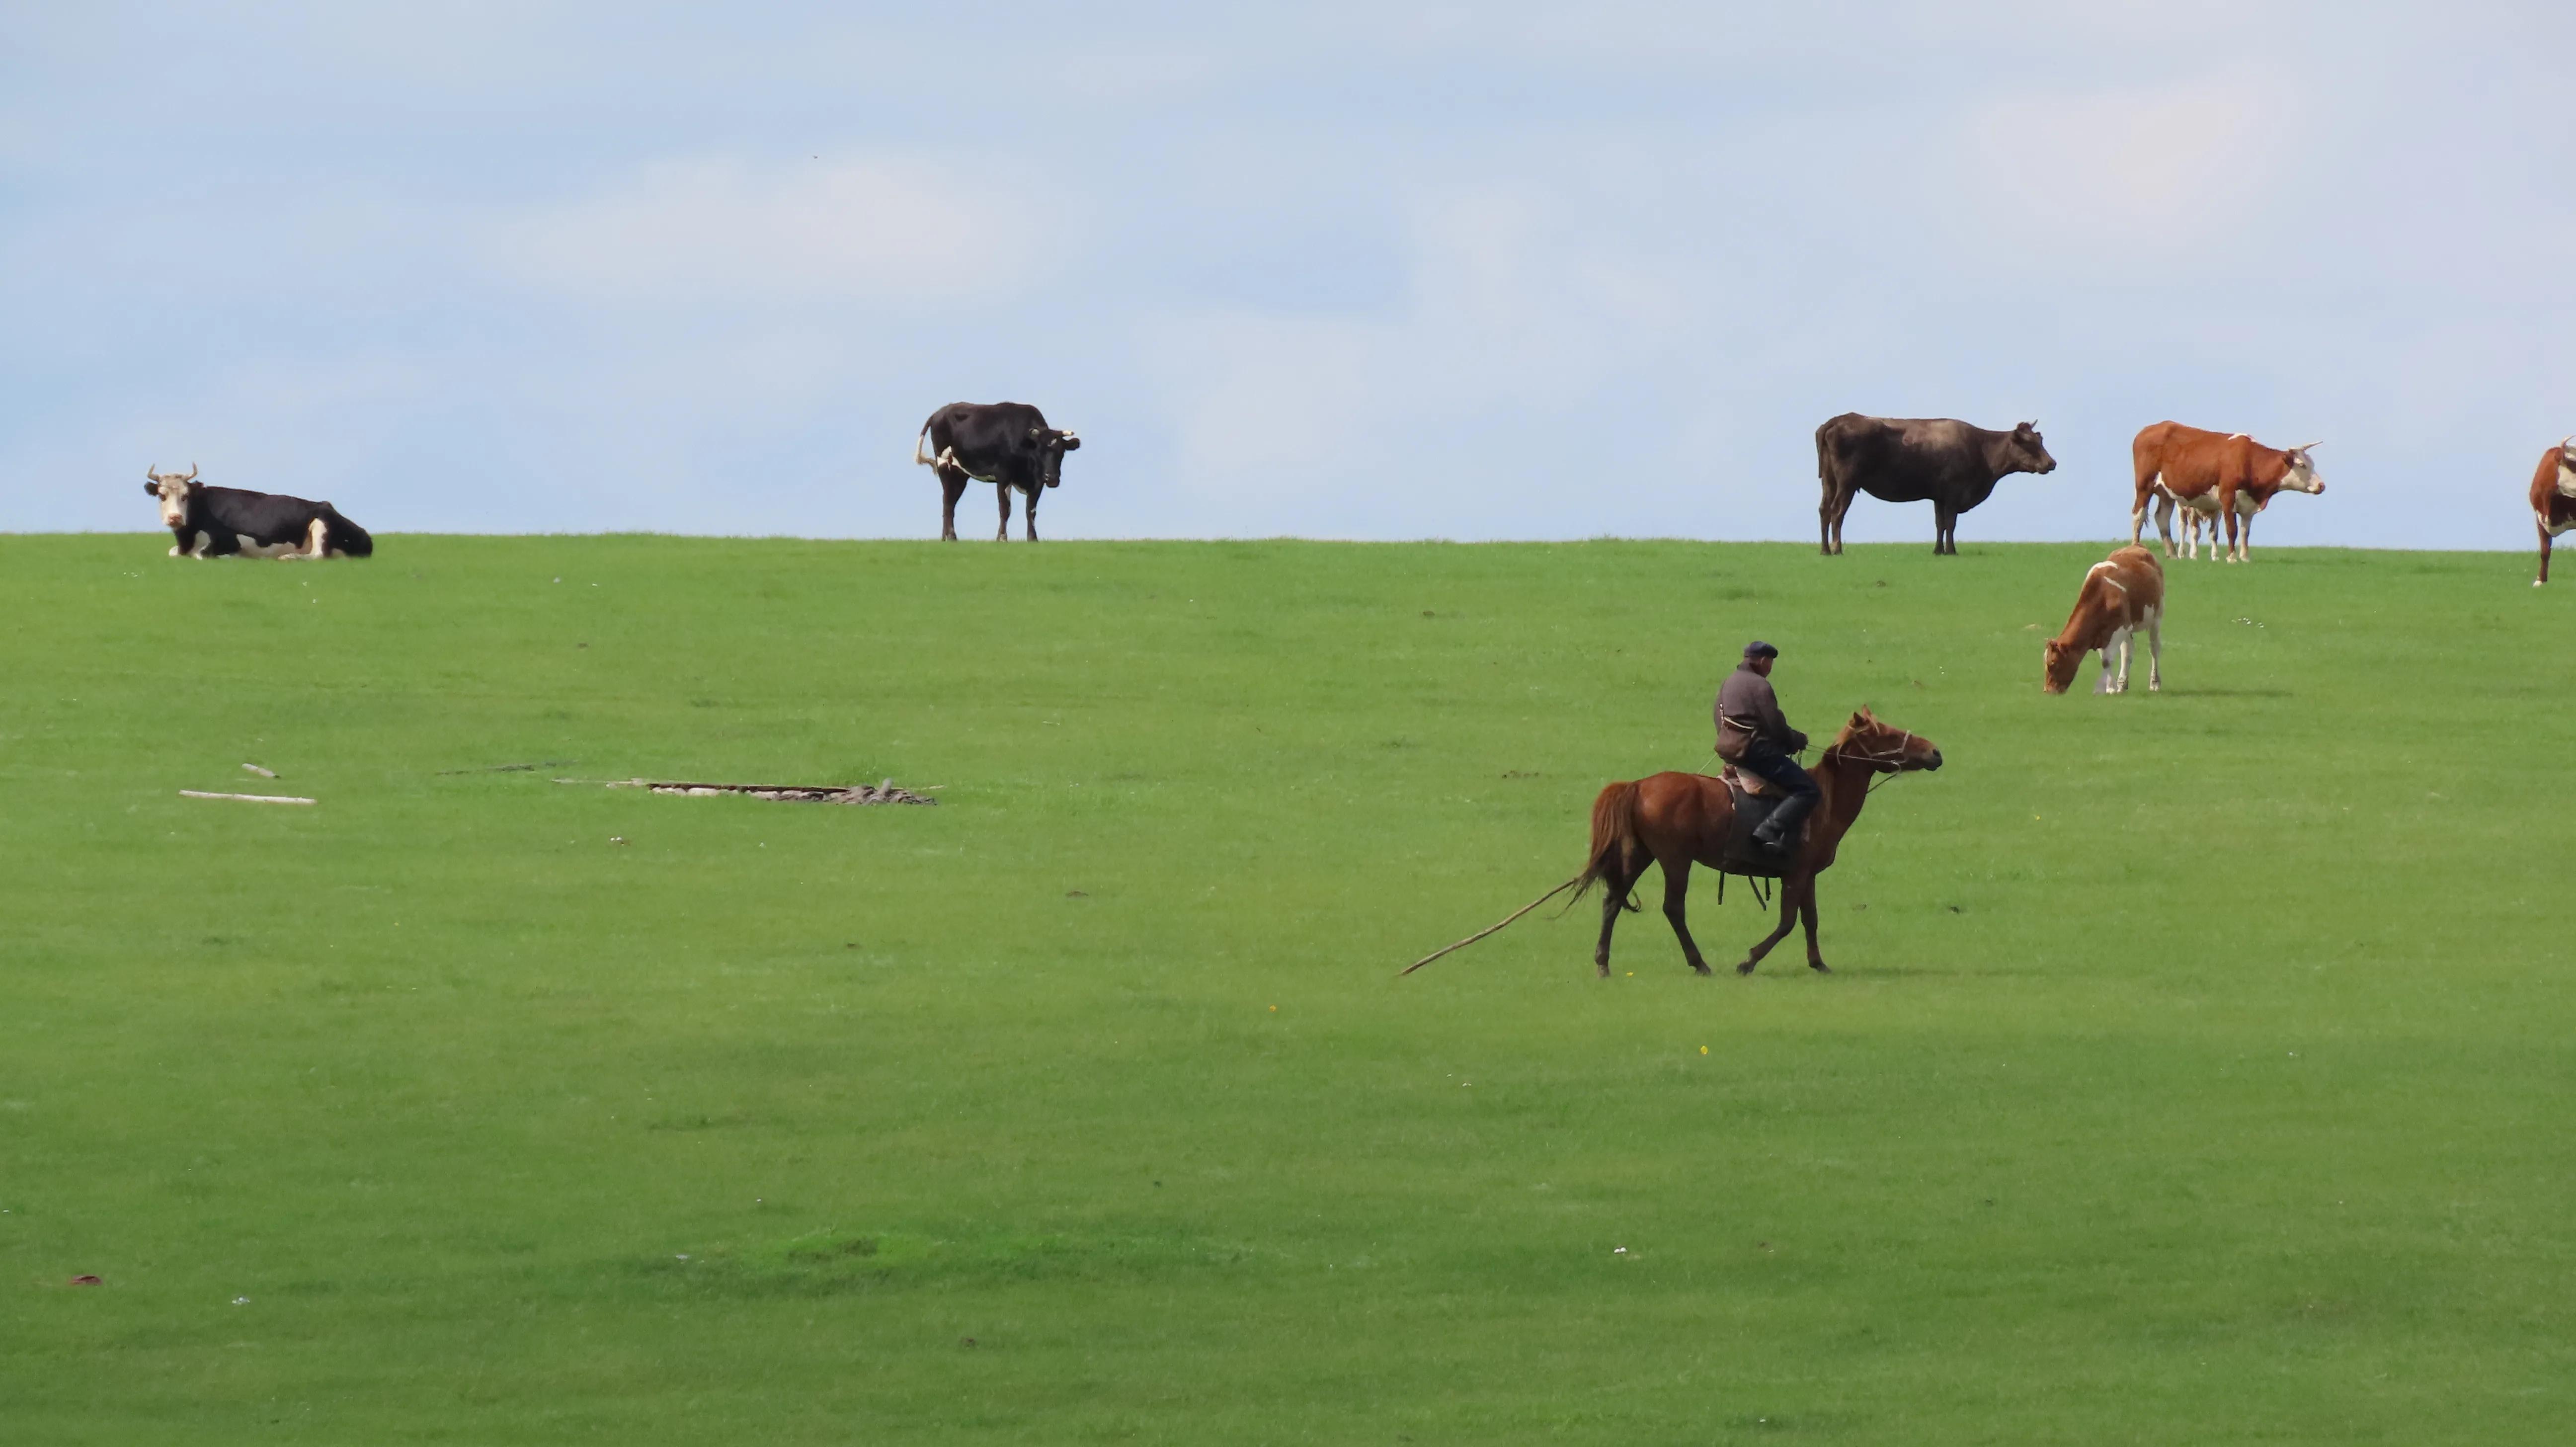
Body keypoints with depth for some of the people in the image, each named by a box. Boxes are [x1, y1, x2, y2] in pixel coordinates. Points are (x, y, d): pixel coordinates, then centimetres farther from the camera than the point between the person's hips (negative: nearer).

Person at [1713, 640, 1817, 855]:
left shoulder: (1728, 683, 15)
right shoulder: (1759, 685, -12)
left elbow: (1720, 722, 21)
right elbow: (1775, 726, -16)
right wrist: (1797, 741, 3)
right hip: (1756, 751, -10)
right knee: (1807, 790, -15)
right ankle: (1771, 833, -29)